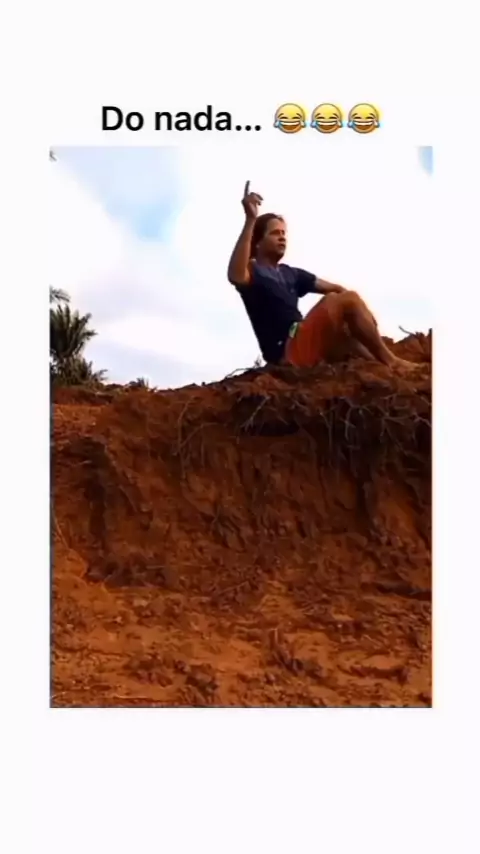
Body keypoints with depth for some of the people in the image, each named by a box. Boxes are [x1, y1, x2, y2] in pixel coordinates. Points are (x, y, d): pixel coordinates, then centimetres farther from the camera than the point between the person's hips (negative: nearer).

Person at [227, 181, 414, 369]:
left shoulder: (290, 273, 24)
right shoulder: (253, 271, -1)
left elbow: (333, 288, 19)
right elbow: (235, 276, -28)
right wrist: (250, 220, -35)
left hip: (305, 346, 9)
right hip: (287, 352, -9)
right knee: (348, 300, -13)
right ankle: (390, 361, -7)